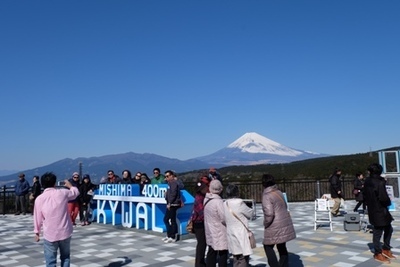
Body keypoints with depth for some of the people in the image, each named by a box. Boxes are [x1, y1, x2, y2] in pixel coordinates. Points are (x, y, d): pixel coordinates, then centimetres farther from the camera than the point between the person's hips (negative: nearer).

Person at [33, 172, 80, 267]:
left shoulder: (39, 199, -8)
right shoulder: (63, 193, -6)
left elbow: (38, 217, 0)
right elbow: (75, 192, 14)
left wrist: (37, 232, 14)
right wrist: (70, 185, 35)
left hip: (49, 235, -1)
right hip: (65, 232, 2)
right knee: (65, 257, 19)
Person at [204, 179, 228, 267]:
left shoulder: (206, 199, 0)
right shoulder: (218, 201, -24)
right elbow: (224, 219, -22)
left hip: (211, 232, 8)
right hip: (220, 233, -8)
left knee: (211, 252, 18)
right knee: (223, 254, 3)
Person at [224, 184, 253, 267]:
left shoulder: (225, 204, 3)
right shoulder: (239, 202, -17)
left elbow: (224, 220, 8)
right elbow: (250, 213, -6)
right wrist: (250, 209, 15)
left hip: (231, 235, 7)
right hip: (241, 236, -7)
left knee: (236, 260, 17)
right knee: (243, 260, -1)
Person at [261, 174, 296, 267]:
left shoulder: (266, 196, -18)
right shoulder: (279, 192, 6)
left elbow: (269, 214, -25)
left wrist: (266, 224, -9)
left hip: (275, 227, -7)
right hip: (285, 224, 8)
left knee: (268, 246, 10)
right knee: (282, 247, 19)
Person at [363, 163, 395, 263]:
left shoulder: (367, 182, 4)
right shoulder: (380, 183, -21)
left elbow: (365, 195, 12)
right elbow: (384, 198, -22)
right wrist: (389, 202, -2)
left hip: (372, 209, 8)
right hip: (380, 210, -8)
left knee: (388, 229, 20)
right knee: (378, 231, 4)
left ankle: (386, 249, 32)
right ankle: (378, 253, 16)